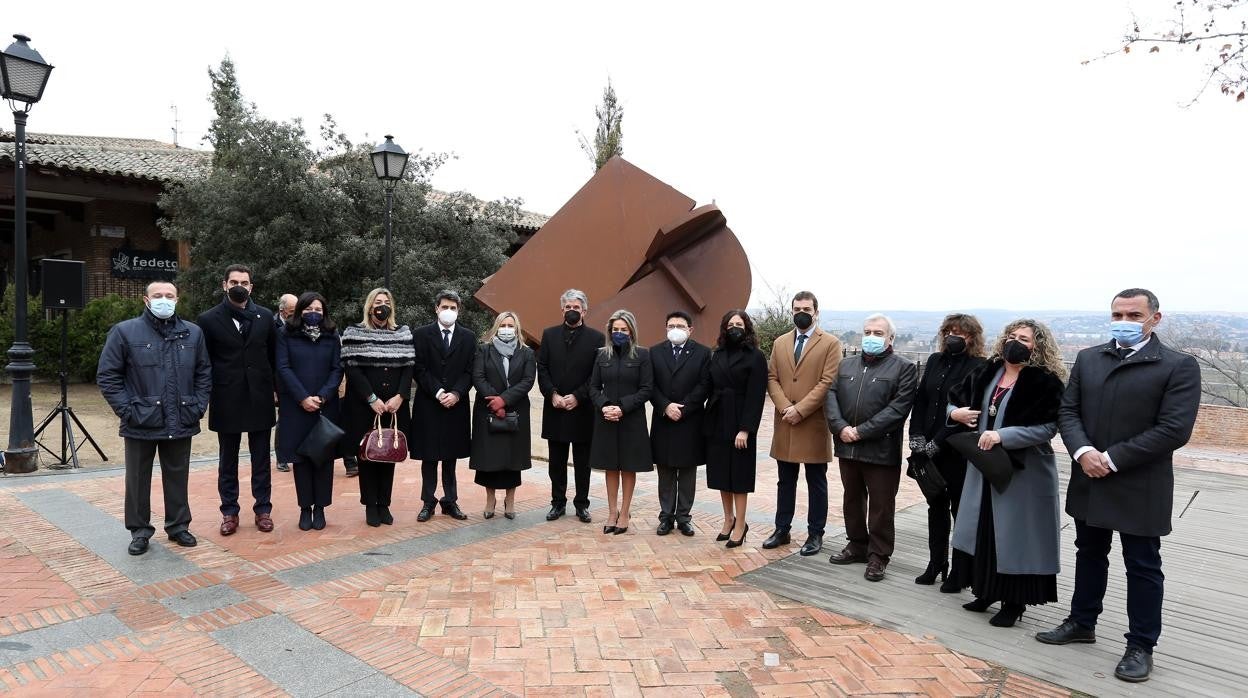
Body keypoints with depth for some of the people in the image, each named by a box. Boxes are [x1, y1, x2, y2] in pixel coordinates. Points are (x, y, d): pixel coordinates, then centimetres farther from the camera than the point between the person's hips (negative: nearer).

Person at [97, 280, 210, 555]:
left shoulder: (193, 333, 6)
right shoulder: (125, 332, -3)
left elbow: (204, 373, 12)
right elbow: (107, 376, -1)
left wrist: (198, 406, 3)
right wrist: (127, 410, -8)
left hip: (181, 424, 2)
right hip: (141, 424, -2)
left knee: (177, 477, 12)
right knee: (138, 479, 9)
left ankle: (178, 526, 26)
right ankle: (140, 531, 22)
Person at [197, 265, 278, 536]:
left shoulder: (265, 317, 4)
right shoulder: (208, 319, -1)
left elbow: (275, 358, 6)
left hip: (260, 399, 1)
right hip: (227, 401, -1)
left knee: (261, 459, 9)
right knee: (228, 460, 10)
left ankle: (263, 509, 18)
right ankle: (229, 512, 20)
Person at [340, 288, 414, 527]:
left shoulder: (403, 332, 8)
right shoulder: (354, 332, 0)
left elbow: (408, 368, 4)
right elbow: (352, 369, -7)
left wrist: (400, 396, -10)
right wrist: (371, 399, -14)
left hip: (394, 407, 3)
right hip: (364, 407, -2)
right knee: (367, 454, 3)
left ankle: (384, 504, 14)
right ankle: (370, 506, 12)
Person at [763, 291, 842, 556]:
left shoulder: (830, 344, -3)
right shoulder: (780, 342, 12)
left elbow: (827, 383, -11)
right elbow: (772, 378, 7)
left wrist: (800, 409, -16)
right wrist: (785, 408, -9)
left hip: (814, 424, -4)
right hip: (785, 424, 4)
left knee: (816, 483, 7)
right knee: (785, 482, 13)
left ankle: (815, 534, 17)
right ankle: (782, 530, 23)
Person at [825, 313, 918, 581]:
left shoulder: (904, 368, -4)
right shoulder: (846, 365, 13)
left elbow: (898, 409, -13)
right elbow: (832, 396, 5)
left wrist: (861, 432, -17)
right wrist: (840, 428, -12)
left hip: (881, 449, -5)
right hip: (848, 447, 5)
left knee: (881, 506, 5)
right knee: (852, 499, 17)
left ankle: (878, 556, 17)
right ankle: (857, 545, 32)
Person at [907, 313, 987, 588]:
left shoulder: (977, 367, -10)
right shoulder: (935, 361, 8)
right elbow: (920, 400, 8)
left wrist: (937, 443, -16)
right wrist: (917, 437, -2)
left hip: (957, 451, -6)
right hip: (930, 449, 6)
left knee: (960, 510, 6)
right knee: (936, 507, 14)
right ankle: (936, 564, 25)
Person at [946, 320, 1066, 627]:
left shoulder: (1045, 381, -11)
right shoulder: (987, 372, 5)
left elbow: (1048, 426, -18)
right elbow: (956, 396, 17)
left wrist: (1002, 435, -25)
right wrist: (955, 412, -5)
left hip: (1023, 470, -6)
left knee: (1015, 533, 2)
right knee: (983, 528, 13)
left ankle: (1014, 602, 16)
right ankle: (986, 590, 28)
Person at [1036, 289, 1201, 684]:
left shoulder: (1178, 366, -9)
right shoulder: (1088, 359, 6)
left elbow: (1174, 430, -17)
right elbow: (1067, 411, 3)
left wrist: (1112, 459, -19)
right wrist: (1082, 452, -15)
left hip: (1140, 488, -5)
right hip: (1089, 481, 5)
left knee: (1143, 567, 8)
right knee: (1089, 555, 18)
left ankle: (1141, 646, 22)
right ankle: (1082, 623, 34)